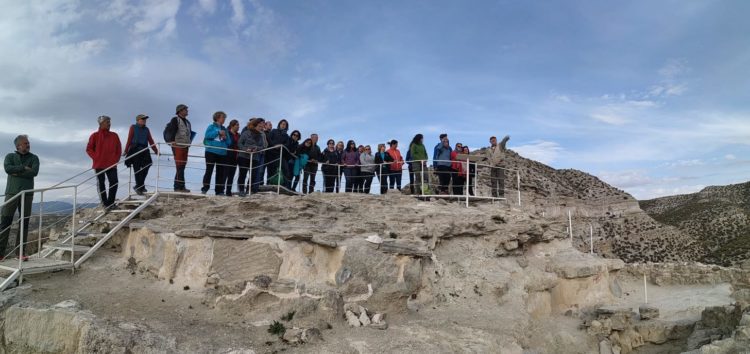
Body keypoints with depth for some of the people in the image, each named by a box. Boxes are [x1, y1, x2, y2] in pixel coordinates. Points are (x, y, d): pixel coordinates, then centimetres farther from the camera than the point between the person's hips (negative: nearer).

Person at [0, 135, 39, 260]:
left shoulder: (34, 158, 11)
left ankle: (21, 252, 5)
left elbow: (35, 172, -7)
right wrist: (24, 168, -9)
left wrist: (17, 173, -8)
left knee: (24, 222, 1)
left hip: (27, 193, 1)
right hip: (12, 192, 0)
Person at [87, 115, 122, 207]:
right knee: (101, 183, 3)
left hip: (112, 164, 2)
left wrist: (116, 159, 2)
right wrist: (96, 158, -6)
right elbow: (89, 149, 3)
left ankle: (111, 202, 5)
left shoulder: (114, 136, 9)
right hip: (99, 165, -2)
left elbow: (119, 149, 13)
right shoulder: (95, 135, 1)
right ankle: (105, 203, 9)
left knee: (114, 182, -5)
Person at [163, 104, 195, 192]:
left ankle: (178, 186, 14)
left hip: (185, 147, 8)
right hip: (177, 146, -8)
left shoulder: (187, 122, 20)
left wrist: (189, 142, 15)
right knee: (179, 167, -10)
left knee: (182, 167, 9)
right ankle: (179, 186, -8)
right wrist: (171, 141, -22)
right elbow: (168, 131, -13)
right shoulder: (175, 120, -5)